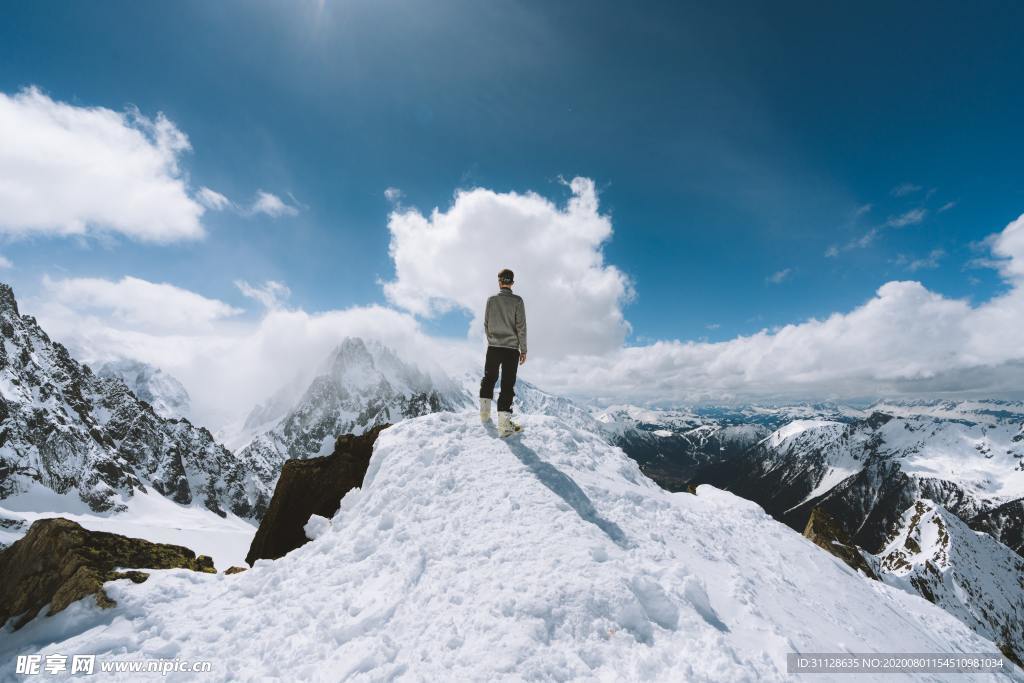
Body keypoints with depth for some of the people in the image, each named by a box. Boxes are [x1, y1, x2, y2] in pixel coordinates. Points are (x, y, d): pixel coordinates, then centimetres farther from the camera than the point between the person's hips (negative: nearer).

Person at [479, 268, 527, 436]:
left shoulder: (491, 300, 3)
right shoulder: (517, 300, -4)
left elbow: (486, 325, 8)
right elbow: (521, 327, -7)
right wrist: (523, 349, -1)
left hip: (493, 348, 2)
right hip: (511, 348, -2)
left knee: (489, 378, 21)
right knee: (507, 384, 0)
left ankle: (484, 412, 24)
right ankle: (504, 424, -4)